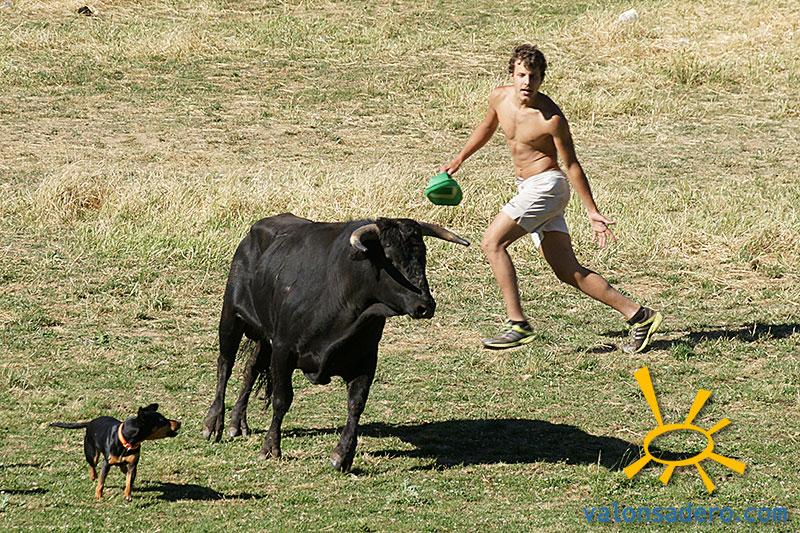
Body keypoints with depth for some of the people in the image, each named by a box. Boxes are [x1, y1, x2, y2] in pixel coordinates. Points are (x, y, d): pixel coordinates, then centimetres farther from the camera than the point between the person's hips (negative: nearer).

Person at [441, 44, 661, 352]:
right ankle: (638, 317, 6)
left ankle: (518, 325, -17)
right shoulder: (500, 98, 2)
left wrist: (593, 212, -6)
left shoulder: (551, 118, -17)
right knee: (568, 272, 4)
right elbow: (488, 126, 25)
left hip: (546, 185, -8)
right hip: (528, 189, 8)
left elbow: (571, 165, -10)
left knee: (492, 242, -17)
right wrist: (460, 159, 29)